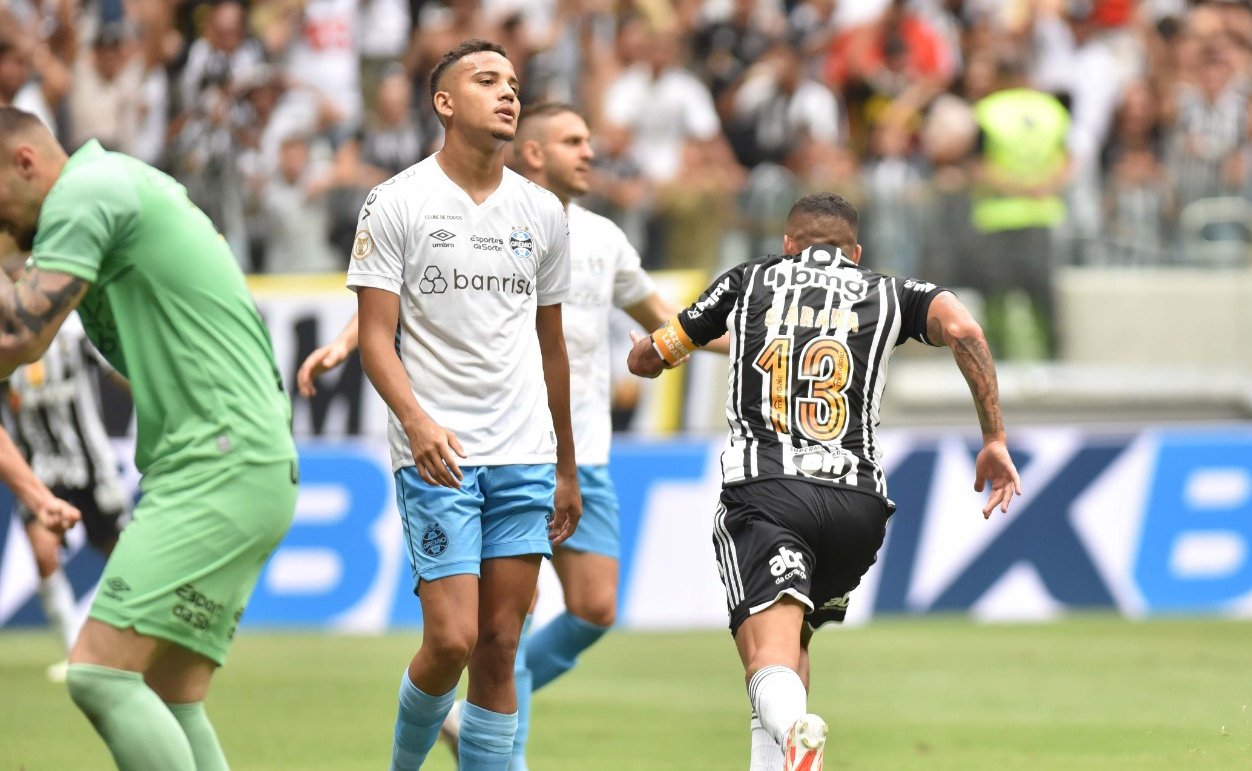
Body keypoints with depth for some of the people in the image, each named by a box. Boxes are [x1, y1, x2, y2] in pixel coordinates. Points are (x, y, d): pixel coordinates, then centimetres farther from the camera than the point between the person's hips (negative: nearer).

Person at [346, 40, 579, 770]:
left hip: (525, 459, 4)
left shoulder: (542, 212, 12)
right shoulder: (396, 204, -2)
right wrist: (416, 421, -23)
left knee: (500, 648, 1)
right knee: (452, 641, -10)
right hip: (436, 458, -4)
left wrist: (567, 470, 21)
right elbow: (377, 337, -5)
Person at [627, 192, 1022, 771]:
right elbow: (961, 328, -3)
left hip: (762, 489, -2)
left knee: (771, 657, -18)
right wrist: (994, 439, 0)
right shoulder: (889, 294, 19)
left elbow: (644, 360, 28)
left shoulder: (748, 282, 20)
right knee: (792, 642, 26)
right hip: (858, 503, 2)